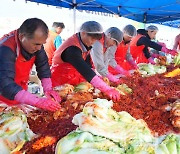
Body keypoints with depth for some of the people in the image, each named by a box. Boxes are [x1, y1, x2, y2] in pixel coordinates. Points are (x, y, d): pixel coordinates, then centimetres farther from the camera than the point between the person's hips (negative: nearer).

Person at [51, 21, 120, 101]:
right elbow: (86, 71, -40)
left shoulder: (85, 43, -4)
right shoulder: (72, 49, -30)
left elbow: (88, 65, 2)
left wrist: (98, 77, -12)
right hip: (60, 83, -7)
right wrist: (107, 90, -45)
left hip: (73, 81, 7)